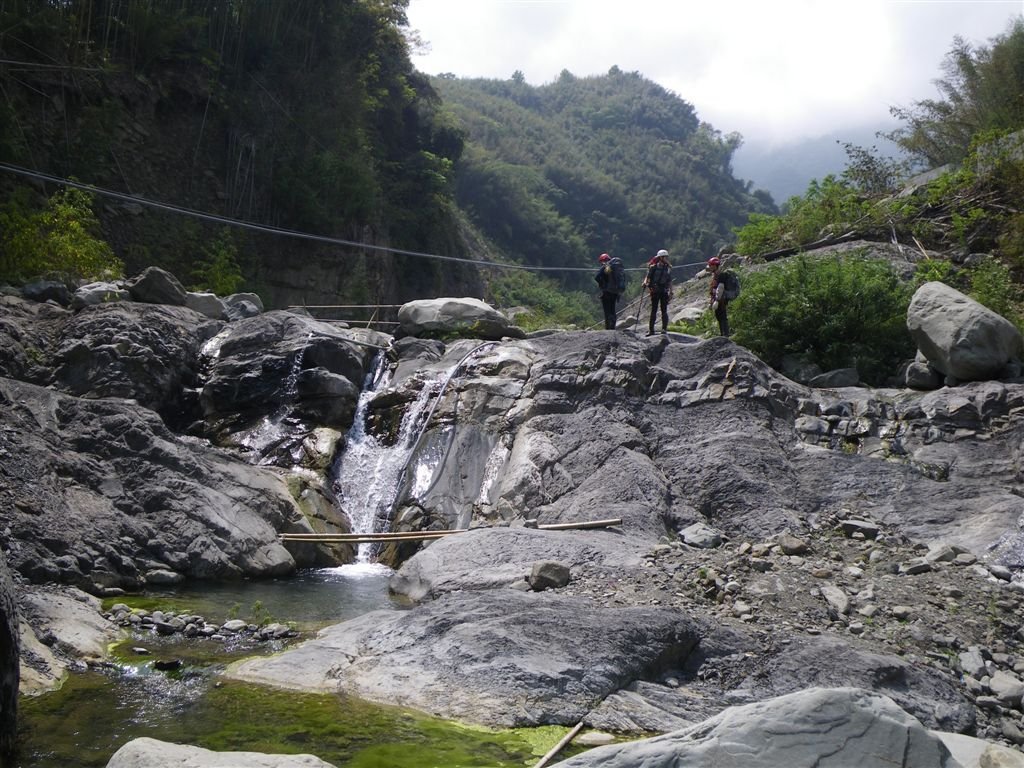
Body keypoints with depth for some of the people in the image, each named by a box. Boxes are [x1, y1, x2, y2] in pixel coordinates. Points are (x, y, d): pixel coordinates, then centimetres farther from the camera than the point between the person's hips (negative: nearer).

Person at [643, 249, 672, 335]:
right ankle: (651, 330, 4)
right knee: (653, 310, 1)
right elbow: (648, 277, 2)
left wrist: (671, 292, 9)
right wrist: (645, 282, -18)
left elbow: (670, 281, 13)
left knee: (664, 310, -4)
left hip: (664, 291, 2)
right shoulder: (653, 267, -1)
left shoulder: (668, 268, 9)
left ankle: (664, 329, -2)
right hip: (655, 291, -2)